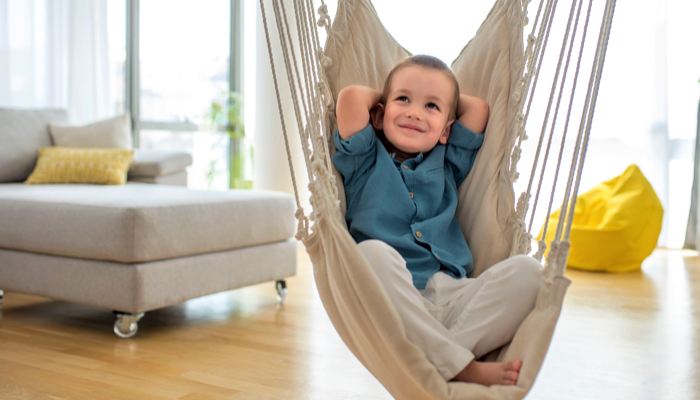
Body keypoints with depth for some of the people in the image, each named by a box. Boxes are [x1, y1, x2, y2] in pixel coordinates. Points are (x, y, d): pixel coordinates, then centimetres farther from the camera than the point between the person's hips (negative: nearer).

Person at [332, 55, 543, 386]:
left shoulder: (448, 165, 26)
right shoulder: (366, 163, 14)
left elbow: (478, 108, 21)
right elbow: (350, 97, 1)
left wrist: (442, 98, 34)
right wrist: (383, 95, 21)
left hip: (454, 296, 4)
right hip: (391, 298, -3)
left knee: (526, 269, -20)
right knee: (371, 252, -36)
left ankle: (437, 354, -33)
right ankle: (462, 367, -33)